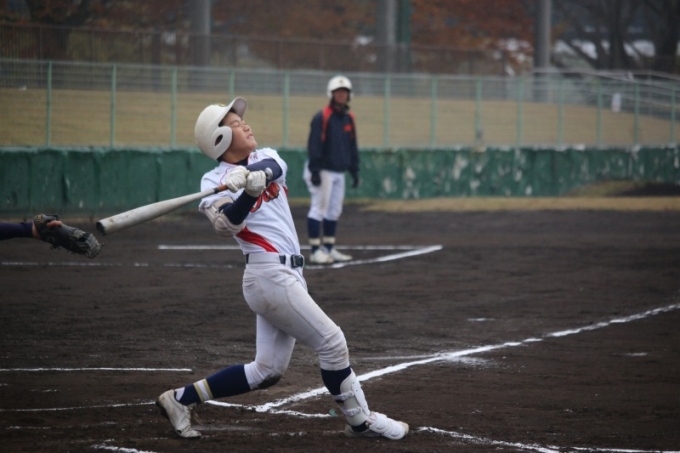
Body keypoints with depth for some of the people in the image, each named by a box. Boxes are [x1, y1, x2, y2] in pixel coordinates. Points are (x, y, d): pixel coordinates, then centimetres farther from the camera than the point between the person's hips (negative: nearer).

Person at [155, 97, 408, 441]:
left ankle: (181, 399, 16)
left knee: (267, 371, 9)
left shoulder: (264, 159, 12)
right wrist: (249, 191, -40)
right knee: (331, 341, -6)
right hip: (270, 274, -8)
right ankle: (360, 420, 8)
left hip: (288, 275, 8)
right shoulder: (215, 182, -6)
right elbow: (227, 225, -24)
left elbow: (272, 167, -14)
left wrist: (252, 175, -34)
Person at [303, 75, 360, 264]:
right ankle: (315, 251, -6)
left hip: (339, 172, 8)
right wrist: (315, 171, -21)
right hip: (323, 171, -8)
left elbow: (352, 147, 18)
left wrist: (354, 170, 15)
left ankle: (329, 249, 19)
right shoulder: (322, 117, -12)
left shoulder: (348, 118, 11)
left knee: (334, 211, 11)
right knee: (319, 209, -7)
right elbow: (313, 145, -16)